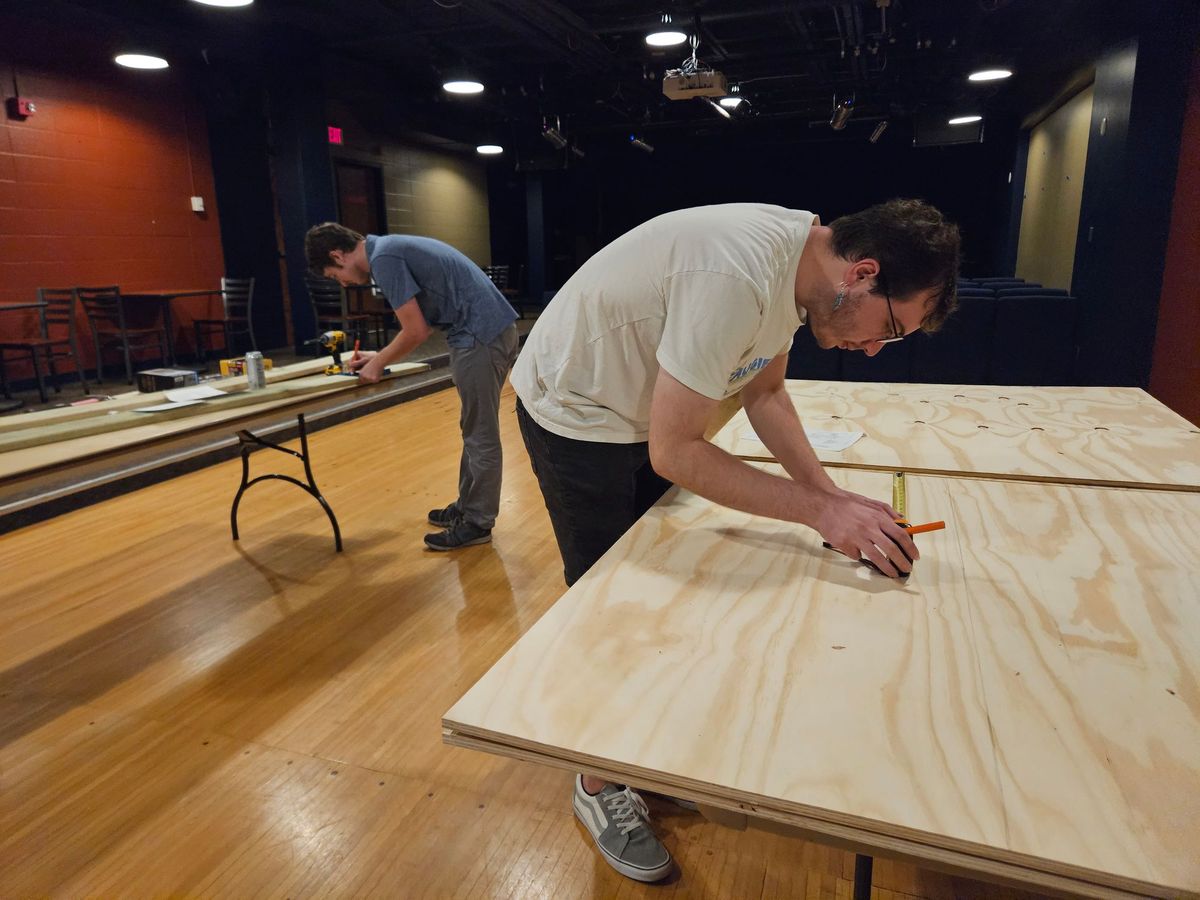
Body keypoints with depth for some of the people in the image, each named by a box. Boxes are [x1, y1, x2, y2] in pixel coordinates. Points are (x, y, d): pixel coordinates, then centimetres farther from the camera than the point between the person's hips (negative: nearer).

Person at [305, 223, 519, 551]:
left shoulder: (383, 258, -13)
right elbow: (422, 326, 24)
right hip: (494, 328, 10)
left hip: (481, 336, -10)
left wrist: (379, 364, 2)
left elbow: (415, 332, -13)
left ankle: (477, 523, 9)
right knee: (476, 430, 17)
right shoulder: (392, 249, 18)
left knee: (480, 435, -1)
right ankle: (468, 506, 29)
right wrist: (380, 356, 22)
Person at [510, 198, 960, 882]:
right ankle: (600, 786, 24)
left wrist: (830, 492, -7)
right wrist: (819, 509, -26)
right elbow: (674, 454, -29)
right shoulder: (736, 279, -34)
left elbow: (765, 392, 5)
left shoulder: (801, 260, -5)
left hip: (640, 410, 9)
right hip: (576, 419, -8)